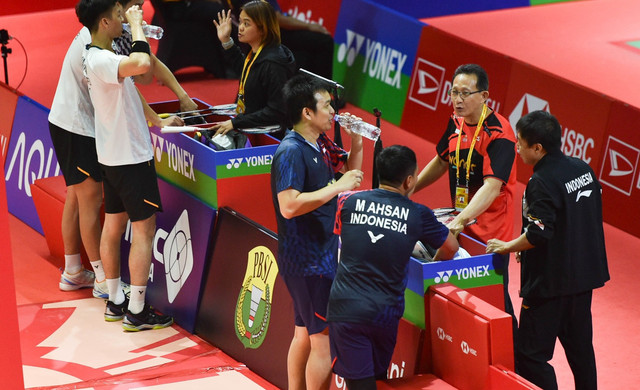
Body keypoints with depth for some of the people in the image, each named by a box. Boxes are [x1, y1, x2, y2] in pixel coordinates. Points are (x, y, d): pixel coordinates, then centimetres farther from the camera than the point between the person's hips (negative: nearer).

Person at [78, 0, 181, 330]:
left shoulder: (96, 57, 6)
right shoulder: (101, 60, -26)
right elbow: (141, 64, -43)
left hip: (111, 156, 10)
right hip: (130, 158, -10)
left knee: (114, 225, 15)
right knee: (144, 230, -3)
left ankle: (115, 302, 25)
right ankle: (136, 312, 1)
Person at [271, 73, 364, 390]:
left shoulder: (321, 145, 9)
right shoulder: (291, 152, -19)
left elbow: (350, 174, 22)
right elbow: (289, 206, -28)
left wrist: (356, 144, 4)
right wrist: (337, 187, -24)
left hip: (322, 254, 10)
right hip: (308, 260, -10)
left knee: (305, 334, 17)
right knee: (325, 339, -8)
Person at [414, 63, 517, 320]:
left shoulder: (498, 133, -21)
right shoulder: (457, 122, 4)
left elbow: (492, 186, -31)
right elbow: (442, 161, 22)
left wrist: (461, 220, -41)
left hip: (491, 234, -7)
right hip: (461, 229, 7)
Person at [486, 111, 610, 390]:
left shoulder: (541, 183, -20)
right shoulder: (583, 169, 6)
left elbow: (538, 234, -25)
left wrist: (507, 247, -7)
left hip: (550, 283, -9)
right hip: (585, 274, 9)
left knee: (530, 356, -3)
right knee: (580, 347, 19)